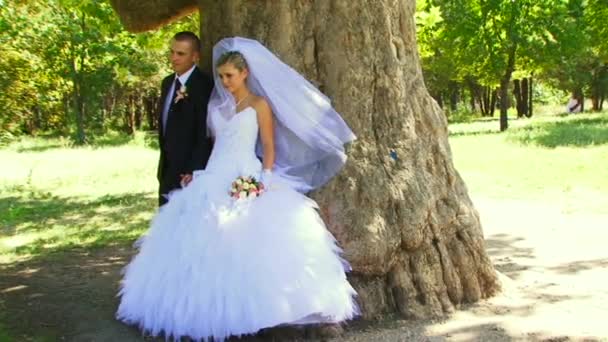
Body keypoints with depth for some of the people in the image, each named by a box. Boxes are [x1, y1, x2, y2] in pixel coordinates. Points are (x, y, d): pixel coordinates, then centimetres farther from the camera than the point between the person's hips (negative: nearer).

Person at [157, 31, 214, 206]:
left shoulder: (204, 85, -15)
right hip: (168, 172, 8)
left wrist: (194, 171, -22)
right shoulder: (167, 82, 11)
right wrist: (163, 165, 18)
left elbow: (205, 134, -19)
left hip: (189, 172, -8)